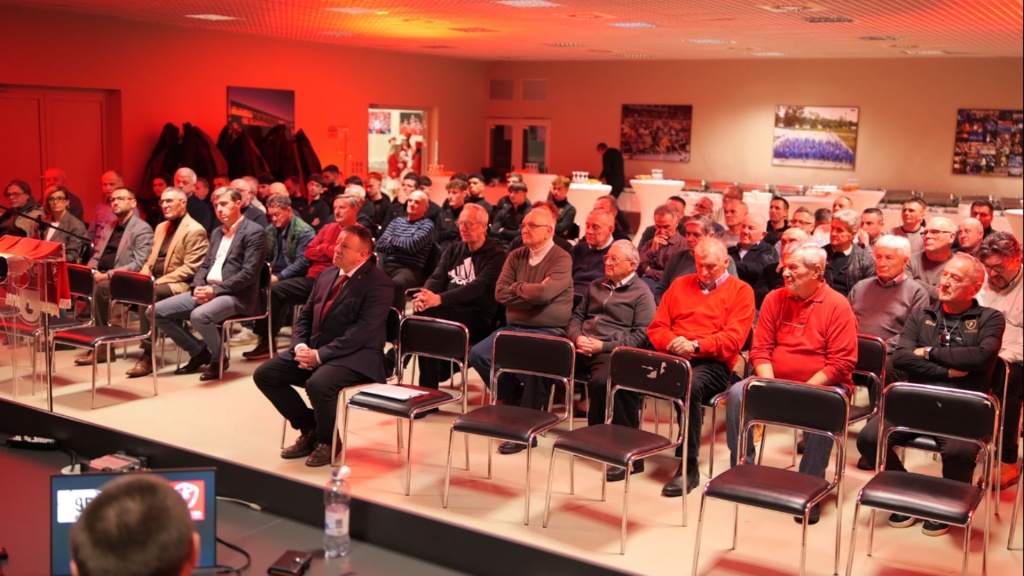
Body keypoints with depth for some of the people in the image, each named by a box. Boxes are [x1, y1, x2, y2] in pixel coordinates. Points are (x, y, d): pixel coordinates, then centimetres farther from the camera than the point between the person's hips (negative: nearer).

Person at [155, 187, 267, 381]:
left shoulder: (254, 232, -8)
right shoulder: (216, 232, 20)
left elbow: (249, 273, -16)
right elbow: (206, 265, 19)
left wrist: (215, 289, -20)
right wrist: (198, 287, -4)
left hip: (236, 295, -8)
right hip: (207, 290, 8)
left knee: (199, 315, -36)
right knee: (158, 311, -4)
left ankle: (218, 358, -7)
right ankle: (199, 351, 10)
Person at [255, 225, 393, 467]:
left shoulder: (378, 283, -13)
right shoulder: (327, 275, 12)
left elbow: (362, 332, -21)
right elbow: (305, 316, 15)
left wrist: (320, 355, -22)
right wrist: (301, 347, -6)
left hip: (355, 357, -8)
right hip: (314, 350, 8)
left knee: (318, 384, -35)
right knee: (264, 374, -4)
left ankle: (328, 440, -4)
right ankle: (309, 429, 12)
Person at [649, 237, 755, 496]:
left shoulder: (740, 291, 8)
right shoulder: (680, 285, 22)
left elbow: (733, 338, -5)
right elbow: (657, 327, 16)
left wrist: (694, 345, -18)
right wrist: (673, 342, -6)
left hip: (712, 363, -4)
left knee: (690, 386, -39)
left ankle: (689, 466, -25)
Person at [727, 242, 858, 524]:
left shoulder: (837, 305, -9)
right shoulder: (774, 299, 4)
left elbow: (841, 363, -13)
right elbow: (760, 349, 3)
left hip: (824, 385, -4)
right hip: (776, 381, 4)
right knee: (737, 394, -20)